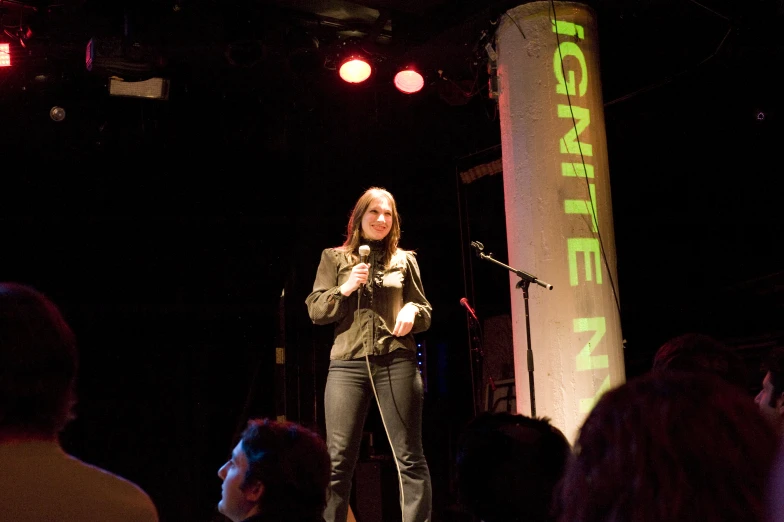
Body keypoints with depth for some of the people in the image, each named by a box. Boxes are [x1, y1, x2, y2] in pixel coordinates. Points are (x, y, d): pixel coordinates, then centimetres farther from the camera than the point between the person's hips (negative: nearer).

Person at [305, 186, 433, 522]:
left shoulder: (404, 259, 15)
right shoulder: (334, 258, 13)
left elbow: (426, 312, 17)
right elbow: (315, 311, 7)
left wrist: (412, 310, -6)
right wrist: (346, 289, -9)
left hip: (397, 362, 0)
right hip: (348, 363, 0)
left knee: (409, 457, -2)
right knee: (338, 459, -4)